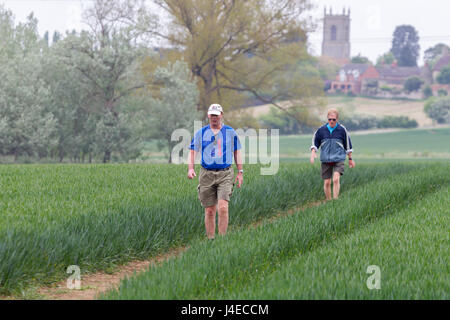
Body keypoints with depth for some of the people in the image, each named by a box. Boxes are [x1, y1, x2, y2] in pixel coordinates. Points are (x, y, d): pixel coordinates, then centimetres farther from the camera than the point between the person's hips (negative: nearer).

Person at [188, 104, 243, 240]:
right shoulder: (201, 133, 7)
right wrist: (191, 168, -9)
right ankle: (210, 240, 11)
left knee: (223, 208, -17)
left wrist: (240, 172, 11)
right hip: (206, 174, 1)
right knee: (209, 211, 3)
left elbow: (237, 152, 15)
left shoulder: (230, 132, 8)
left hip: (225, 174, -1)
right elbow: (193, 151, 8)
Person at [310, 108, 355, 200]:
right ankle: (328, 201, 17)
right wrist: (313, 153, -4)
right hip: (326, 160, 2)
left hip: (339, 159, -2)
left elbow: (348, 145, 9)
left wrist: (350, 159, 14)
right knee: (327, 182, 2)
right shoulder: (321, 130, 2)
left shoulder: (342, 130, -1)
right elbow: (315, 142, 13)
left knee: (336, 179, -20)